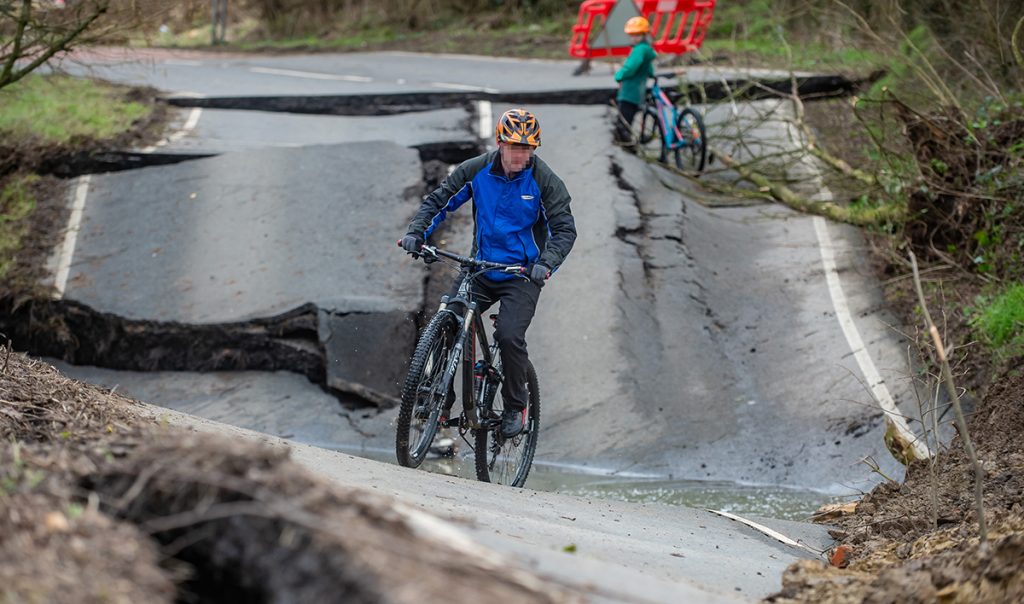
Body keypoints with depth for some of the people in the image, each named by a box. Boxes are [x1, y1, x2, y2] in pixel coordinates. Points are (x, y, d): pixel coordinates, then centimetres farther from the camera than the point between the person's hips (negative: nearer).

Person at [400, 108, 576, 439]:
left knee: (509, 336, -23)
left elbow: (564, 229, -12)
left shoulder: (544, 181, -11)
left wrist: (546, 263, -29)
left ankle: (515, 407, -1)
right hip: (480, 269, 3)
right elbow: (438, 201, 2)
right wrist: (416, 232, -15)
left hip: (522, 275, -3)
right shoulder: (476, 170, -5)